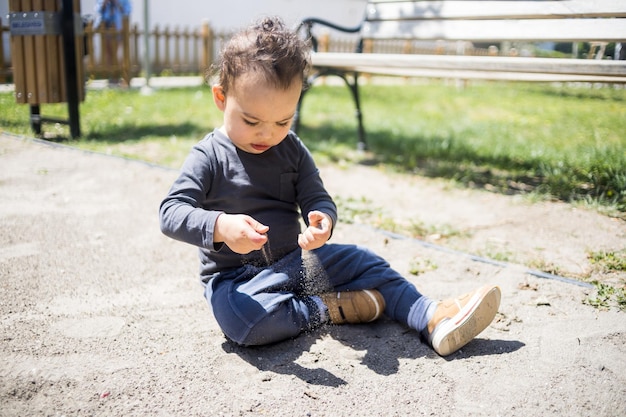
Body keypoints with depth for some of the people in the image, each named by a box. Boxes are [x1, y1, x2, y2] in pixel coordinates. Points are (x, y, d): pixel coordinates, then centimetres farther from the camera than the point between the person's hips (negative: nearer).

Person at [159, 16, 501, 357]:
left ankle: (434, 318, -3)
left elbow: (317, 198, 0)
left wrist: (323, 221, -27)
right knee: (243, 318, -36)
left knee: (363, 261, -3)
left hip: (295, 261, 5)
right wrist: (220, 226, -41)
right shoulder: (208, 157, -12)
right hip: (235, 278, -4)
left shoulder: (292, 149, 3)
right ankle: (328, 308, -18)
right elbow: (171, 212, -19)